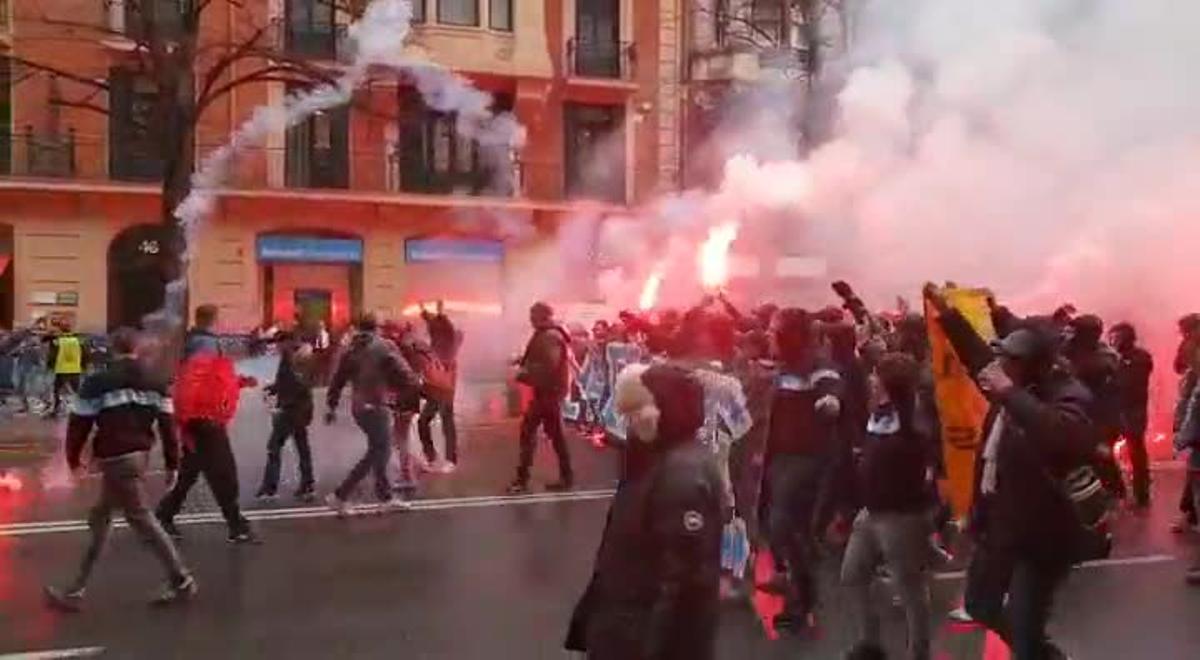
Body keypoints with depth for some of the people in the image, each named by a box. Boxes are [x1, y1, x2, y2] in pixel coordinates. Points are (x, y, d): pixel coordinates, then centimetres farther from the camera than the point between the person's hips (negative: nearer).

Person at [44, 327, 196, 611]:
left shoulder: (97, 383, -8)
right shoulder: (155, 384, 7)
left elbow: (80, 423, -6)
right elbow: (167, 426, 4)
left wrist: (73, 458, 10)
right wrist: (172, 465, 10)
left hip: (115, 459, -7)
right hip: (138, 456, 7)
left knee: (142, 519, -1)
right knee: (100, 518, 16)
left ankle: (182, 581, 2)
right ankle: (76, 590, 21)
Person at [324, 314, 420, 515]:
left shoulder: (351, 350, 9)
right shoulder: (385, 347, -10)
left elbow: (338, 379, 9)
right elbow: (402, 372, -10)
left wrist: (331, 406, 15)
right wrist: (417, 382, 10)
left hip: (358, 407, 8)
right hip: (376, 406, -8)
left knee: (380, 451, 17)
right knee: (377, 453, -2)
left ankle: (386, 497, 22)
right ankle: (340, 496, -7)